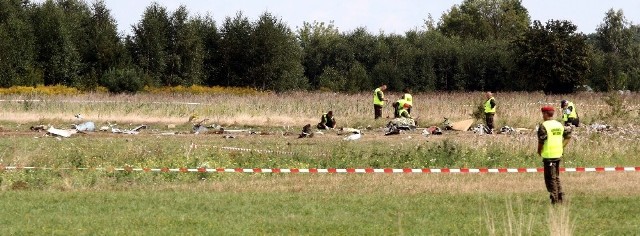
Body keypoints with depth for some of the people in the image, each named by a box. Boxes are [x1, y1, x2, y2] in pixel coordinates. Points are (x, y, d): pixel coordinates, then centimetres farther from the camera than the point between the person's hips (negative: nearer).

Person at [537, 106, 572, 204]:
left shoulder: (544, 126, -12)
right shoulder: (559, 125, 10)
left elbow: (541, 141, -14)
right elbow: (568, 136, 14)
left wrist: (539, 151, 2)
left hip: (548, 155, -7)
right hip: (558, 154, 7)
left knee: (550, 178, -2)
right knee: (556, 177, 18)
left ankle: (554, 199, -5)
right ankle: (560, 197, 16)